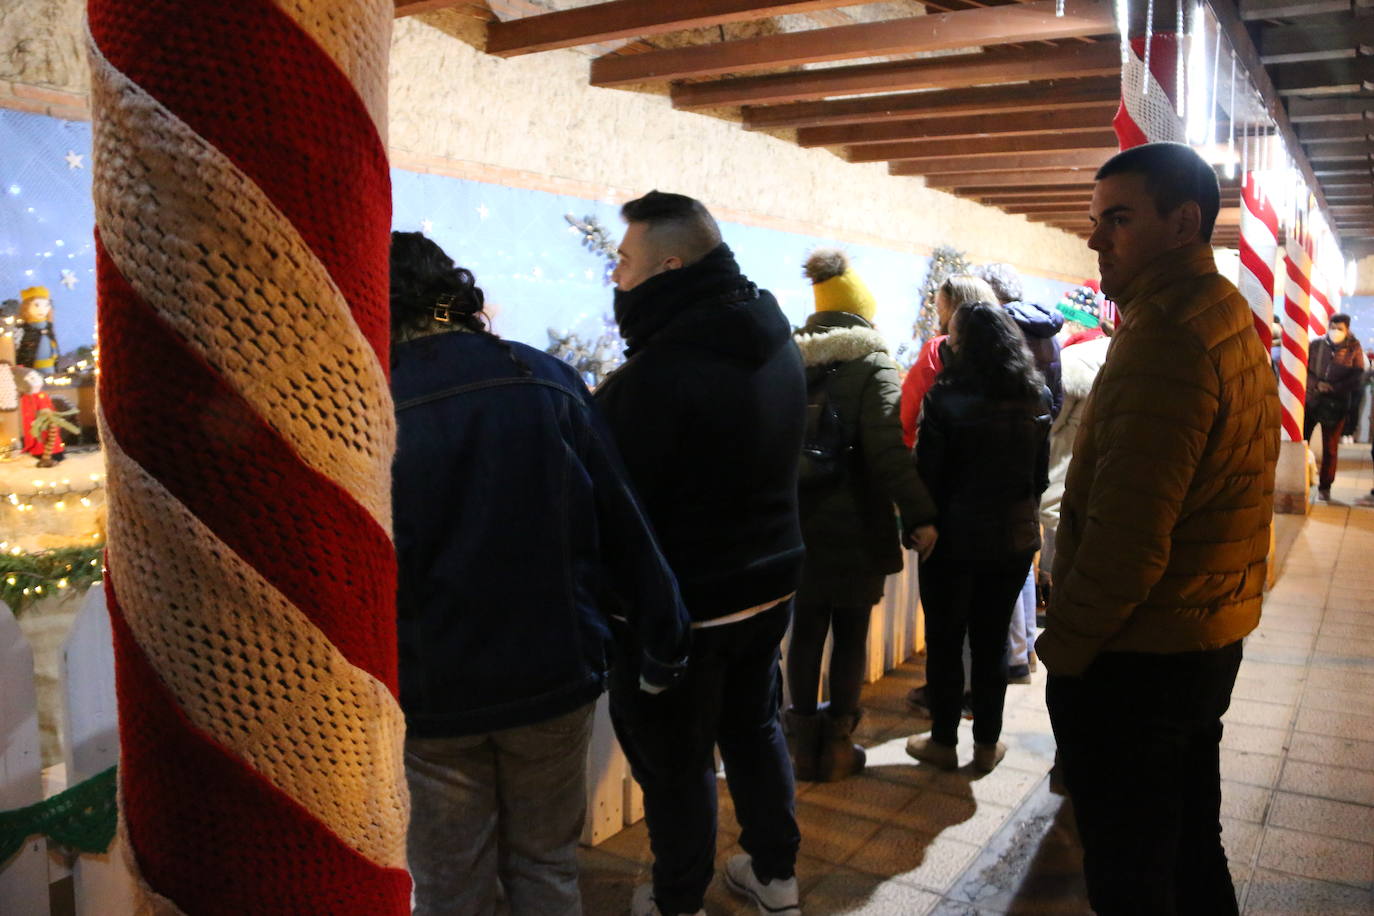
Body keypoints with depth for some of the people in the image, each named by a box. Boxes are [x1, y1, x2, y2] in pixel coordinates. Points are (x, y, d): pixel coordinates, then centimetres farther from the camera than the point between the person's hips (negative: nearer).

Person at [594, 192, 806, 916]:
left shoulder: (660, 369, -26)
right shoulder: (777, 343, 2)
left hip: (682, 605, -8)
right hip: (770, 580, 8)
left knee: (675, 759, 11)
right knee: (755, 727, 23)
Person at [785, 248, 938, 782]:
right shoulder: (872, 366, -9)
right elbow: (888, 449, -20)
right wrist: (919, 516, -20)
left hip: (799, 524, 4)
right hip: (855, 529, -4)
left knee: (806, 630, 12)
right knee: (851, 635, 8)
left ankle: (804, 745, 20)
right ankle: (837, 747, 16)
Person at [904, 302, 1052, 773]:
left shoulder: (947, 397, -17)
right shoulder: (1036, 398, 0)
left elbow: (929, 473, -13)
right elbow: (1041, 472, 7)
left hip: (954, 538, -4)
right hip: (1015, 537, 5)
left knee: (944, 641, 10)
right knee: (992, 641, 14)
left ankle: (943, 741, 20)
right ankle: (987, 743, 23)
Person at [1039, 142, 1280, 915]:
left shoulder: (1164, 338, -21)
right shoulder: (1235, 324, 10)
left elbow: (1125, 536, -26)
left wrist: (1064, 646, -12)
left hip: (1134, 661, -9)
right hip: (1211, 642, 9)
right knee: (1192, 849, 23)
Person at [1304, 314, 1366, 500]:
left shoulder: (1354, 348, 0)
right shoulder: (1316, 344, 1)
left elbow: (1358, 375, -4)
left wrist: (1334, 388, -16)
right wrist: (1317, 384, -16)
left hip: (1336, 405, 0)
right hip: (1310, 400, 1)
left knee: (1330, 448, 8)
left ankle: (1325, 487, 18)